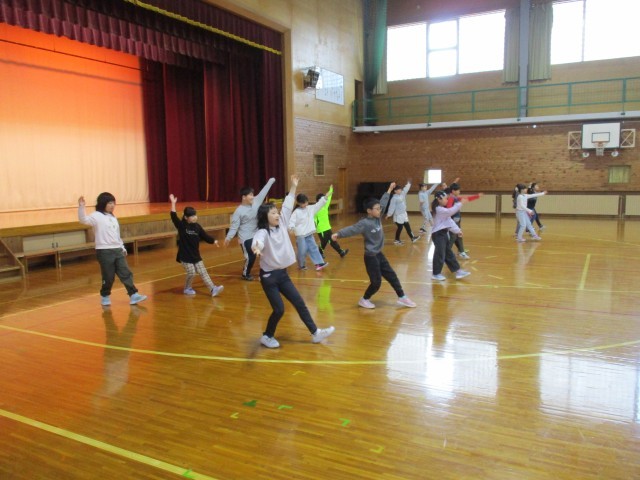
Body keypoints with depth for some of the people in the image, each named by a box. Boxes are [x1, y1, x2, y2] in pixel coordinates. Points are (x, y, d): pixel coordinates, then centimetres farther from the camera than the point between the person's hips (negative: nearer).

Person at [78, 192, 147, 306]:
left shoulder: (113, 217, 17)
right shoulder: (96, 216, -5)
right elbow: (83, 220, -24)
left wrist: (122, 248, 21)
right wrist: (81, 207, -38)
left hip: (117, 250, 6)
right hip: (104, 251, -6)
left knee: (126, 273, 0)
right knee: (108, 277, 1)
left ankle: (133, 295, 0)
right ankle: (105, 296, 21)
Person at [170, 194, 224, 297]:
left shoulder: (197, 226, 3)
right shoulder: (181, 226, -11)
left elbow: (205, 235, 9)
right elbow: (174, 217, -25)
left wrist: (213, 241, -1)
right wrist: (173, 203, -33)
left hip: (196, 255, 5)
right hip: (185, 255, -5)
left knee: (203, 272, 2)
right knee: (191, 273, -6)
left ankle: (213, 289, -2)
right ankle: (188, 288, 20)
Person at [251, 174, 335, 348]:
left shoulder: (281, 225, 4)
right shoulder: (263, 232, -18)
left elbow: (287, 207, 11)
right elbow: (258, 241, -41)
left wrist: (293, 187, 11)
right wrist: (256, 247, -65)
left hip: (282, 274, 7)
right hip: (269, 276, -7)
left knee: (299, 303, 7)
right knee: (279, 309, -5)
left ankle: (315, 333, 15)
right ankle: (267, 337, 19)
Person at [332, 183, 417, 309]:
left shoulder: (378, 218, 1)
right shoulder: (365, 223, -21)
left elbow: (383, 202, 12)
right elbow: (351, 229, -30)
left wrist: (389, 190, 20)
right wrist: (338, 234, -43)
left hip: (379, 254, 8)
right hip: (371, 257, -8)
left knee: (392, 276, 14)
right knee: (376, 282, 0)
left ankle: (402, 298, 26)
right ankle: (364, 300, 21)